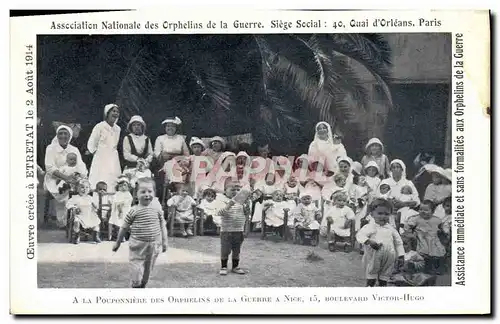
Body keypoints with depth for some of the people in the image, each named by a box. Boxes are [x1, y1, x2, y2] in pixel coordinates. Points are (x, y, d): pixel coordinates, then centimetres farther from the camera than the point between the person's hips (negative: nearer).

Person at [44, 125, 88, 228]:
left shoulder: (74, 150, 8)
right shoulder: (51, 148, -3)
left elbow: (81, 166, -2)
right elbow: (50, 168, -15)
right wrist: (65, 177, -30)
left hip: (69, 180, 4)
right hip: (53, 179, -3)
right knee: (62, 194, -34)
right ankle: (62, 222, -19)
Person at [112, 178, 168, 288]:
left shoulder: (157, 209, -1)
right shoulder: (133, 211, -7)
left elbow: (162, 226, 9)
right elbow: (124, 227, 3)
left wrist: (164, 241, 7)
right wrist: (118, 242, 10)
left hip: (153, 246, 3)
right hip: (137, 246, -3)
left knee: (148, 270, 15)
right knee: (137, 271, -5)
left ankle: (143, 286, 32)